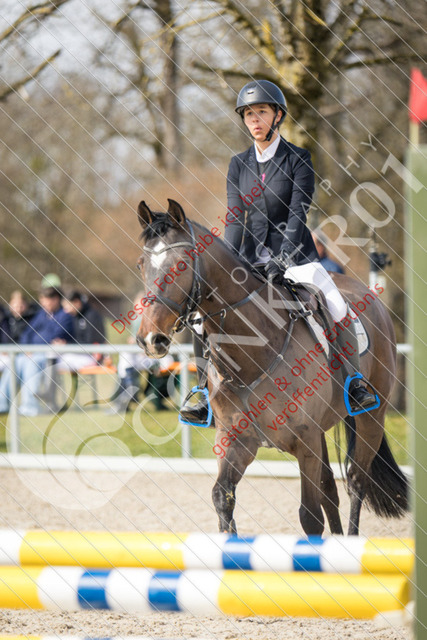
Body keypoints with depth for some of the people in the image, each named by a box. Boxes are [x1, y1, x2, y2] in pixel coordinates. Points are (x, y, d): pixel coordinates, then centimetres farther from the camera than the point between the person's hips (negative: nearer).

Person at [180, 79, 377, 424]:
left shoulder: (298, 159, -3)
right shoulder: (239, 165, 8)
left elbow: (297, 214, -12)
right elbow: (235, 219, 3)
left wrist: (282, 262, -23)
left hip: (295, 255, -3)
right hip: (251, 258, 3)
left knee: (338, 311, -24)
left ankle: (355, 382, -5)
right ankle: (206, 390, -1)